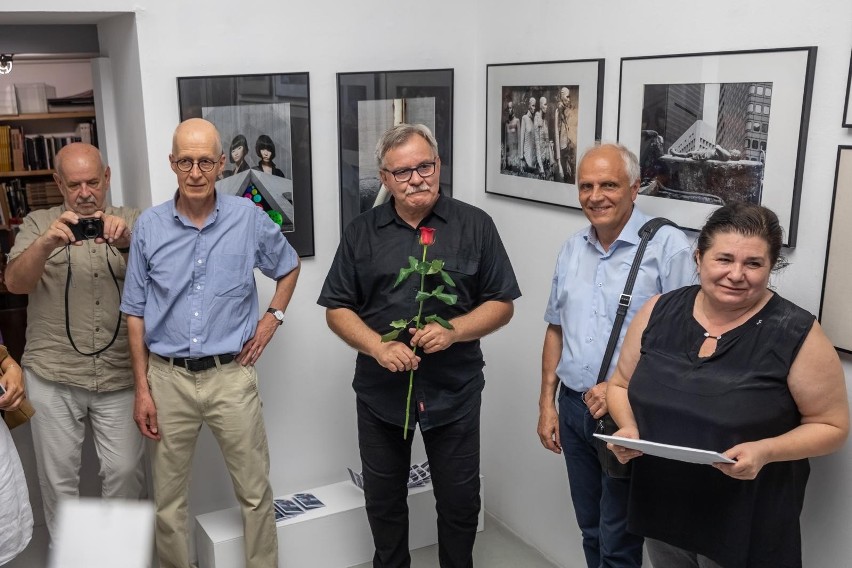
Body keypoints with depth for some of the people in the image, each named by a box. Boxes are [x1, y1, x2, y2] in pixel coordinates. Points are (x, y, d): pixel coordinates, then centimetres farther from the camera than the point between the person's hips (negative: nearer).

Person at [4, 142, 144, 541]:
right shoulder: (39, 224, 5)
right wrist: (46, 243, -29)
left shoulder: (130, 222, 5)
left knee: (125, 470, 4)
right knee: (58, 473, 10)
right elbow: (15, 283, -9)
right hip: (53, 376, 0)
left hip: (119, 375, 0)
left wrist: (127, 242, -31)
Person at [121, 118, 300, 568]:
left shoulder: (250, 219, -4)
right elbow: (135, 312, 3)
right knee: (167, 499, 13)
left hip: (231, 376, -1)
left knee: (255, 493, 8)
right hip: (168, 378, 1)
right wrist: (142, 388, 1)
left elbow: (288, 267, 16)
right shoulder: (149, 226, -2)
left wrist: (272, 318, 2)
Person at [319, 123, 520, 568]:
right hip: (380, 391, 2)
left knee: (460, 499, 12)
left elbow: (501, 304, -1)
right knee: (383, 499, 17)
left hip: (454, 391, -1)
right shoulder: (361, 232, 2)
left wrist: (453, 330, -19)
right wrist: (378, 346, -15)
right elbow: (337, 309, 2)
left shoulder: (475, 225, -3)